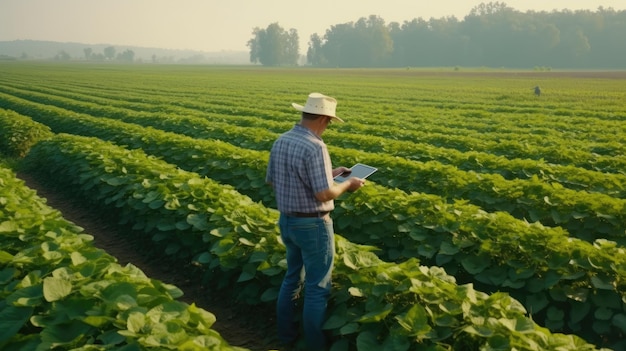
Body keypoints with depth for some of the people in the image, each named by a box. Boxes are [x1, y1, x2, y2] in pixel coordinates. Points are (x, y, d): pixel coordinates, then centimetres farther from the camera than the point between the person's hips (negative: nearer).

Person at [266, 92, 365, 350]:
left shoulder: (280, 142, 1)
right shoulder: (315, 148, -25)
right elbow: (324, 194, -27)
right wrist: (348, 184, -6)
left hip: (287, 221, 8)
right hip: (313, 225, -8)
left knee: (293, 277, 24)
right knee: (317, 287, 7)